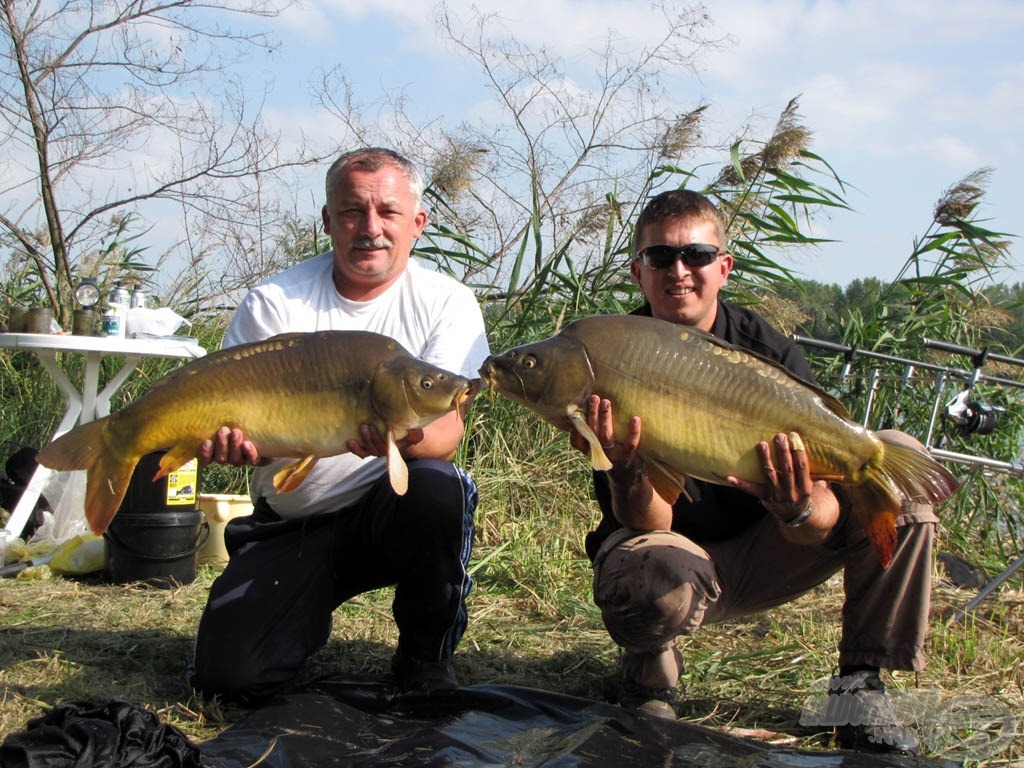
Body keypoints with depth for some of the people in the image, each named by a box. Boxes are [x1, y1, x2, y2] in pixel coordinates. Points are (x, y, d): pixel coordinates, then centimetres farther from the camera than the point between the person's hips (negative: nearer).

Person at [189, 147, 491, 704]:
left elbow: (447, 430, -14)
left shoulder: (446, 302, -4)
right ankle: (310, 617, 20)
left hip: (392, 512, 0)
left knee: (435, 488, -35)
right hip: (289, 523, 1)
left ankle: (427, 662, -8)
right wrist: (229, 441, -31)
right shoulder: (274, 304, -3)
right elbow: (230, 415, -5)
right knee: (228, 675, -17)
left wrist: (406, 438, -39)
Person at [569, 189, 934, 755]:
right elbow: (648, 525, -21)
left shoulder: (768, 351, -10)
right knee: (649, 578, -41)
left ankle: (862, 686, -10)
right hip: (681, 557, -3)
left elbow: (824, 525, -17)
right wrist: (625, 471, -43)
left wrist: (801, 511, -42)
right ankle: (650, 672, -1)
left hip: (766, 552, 3)